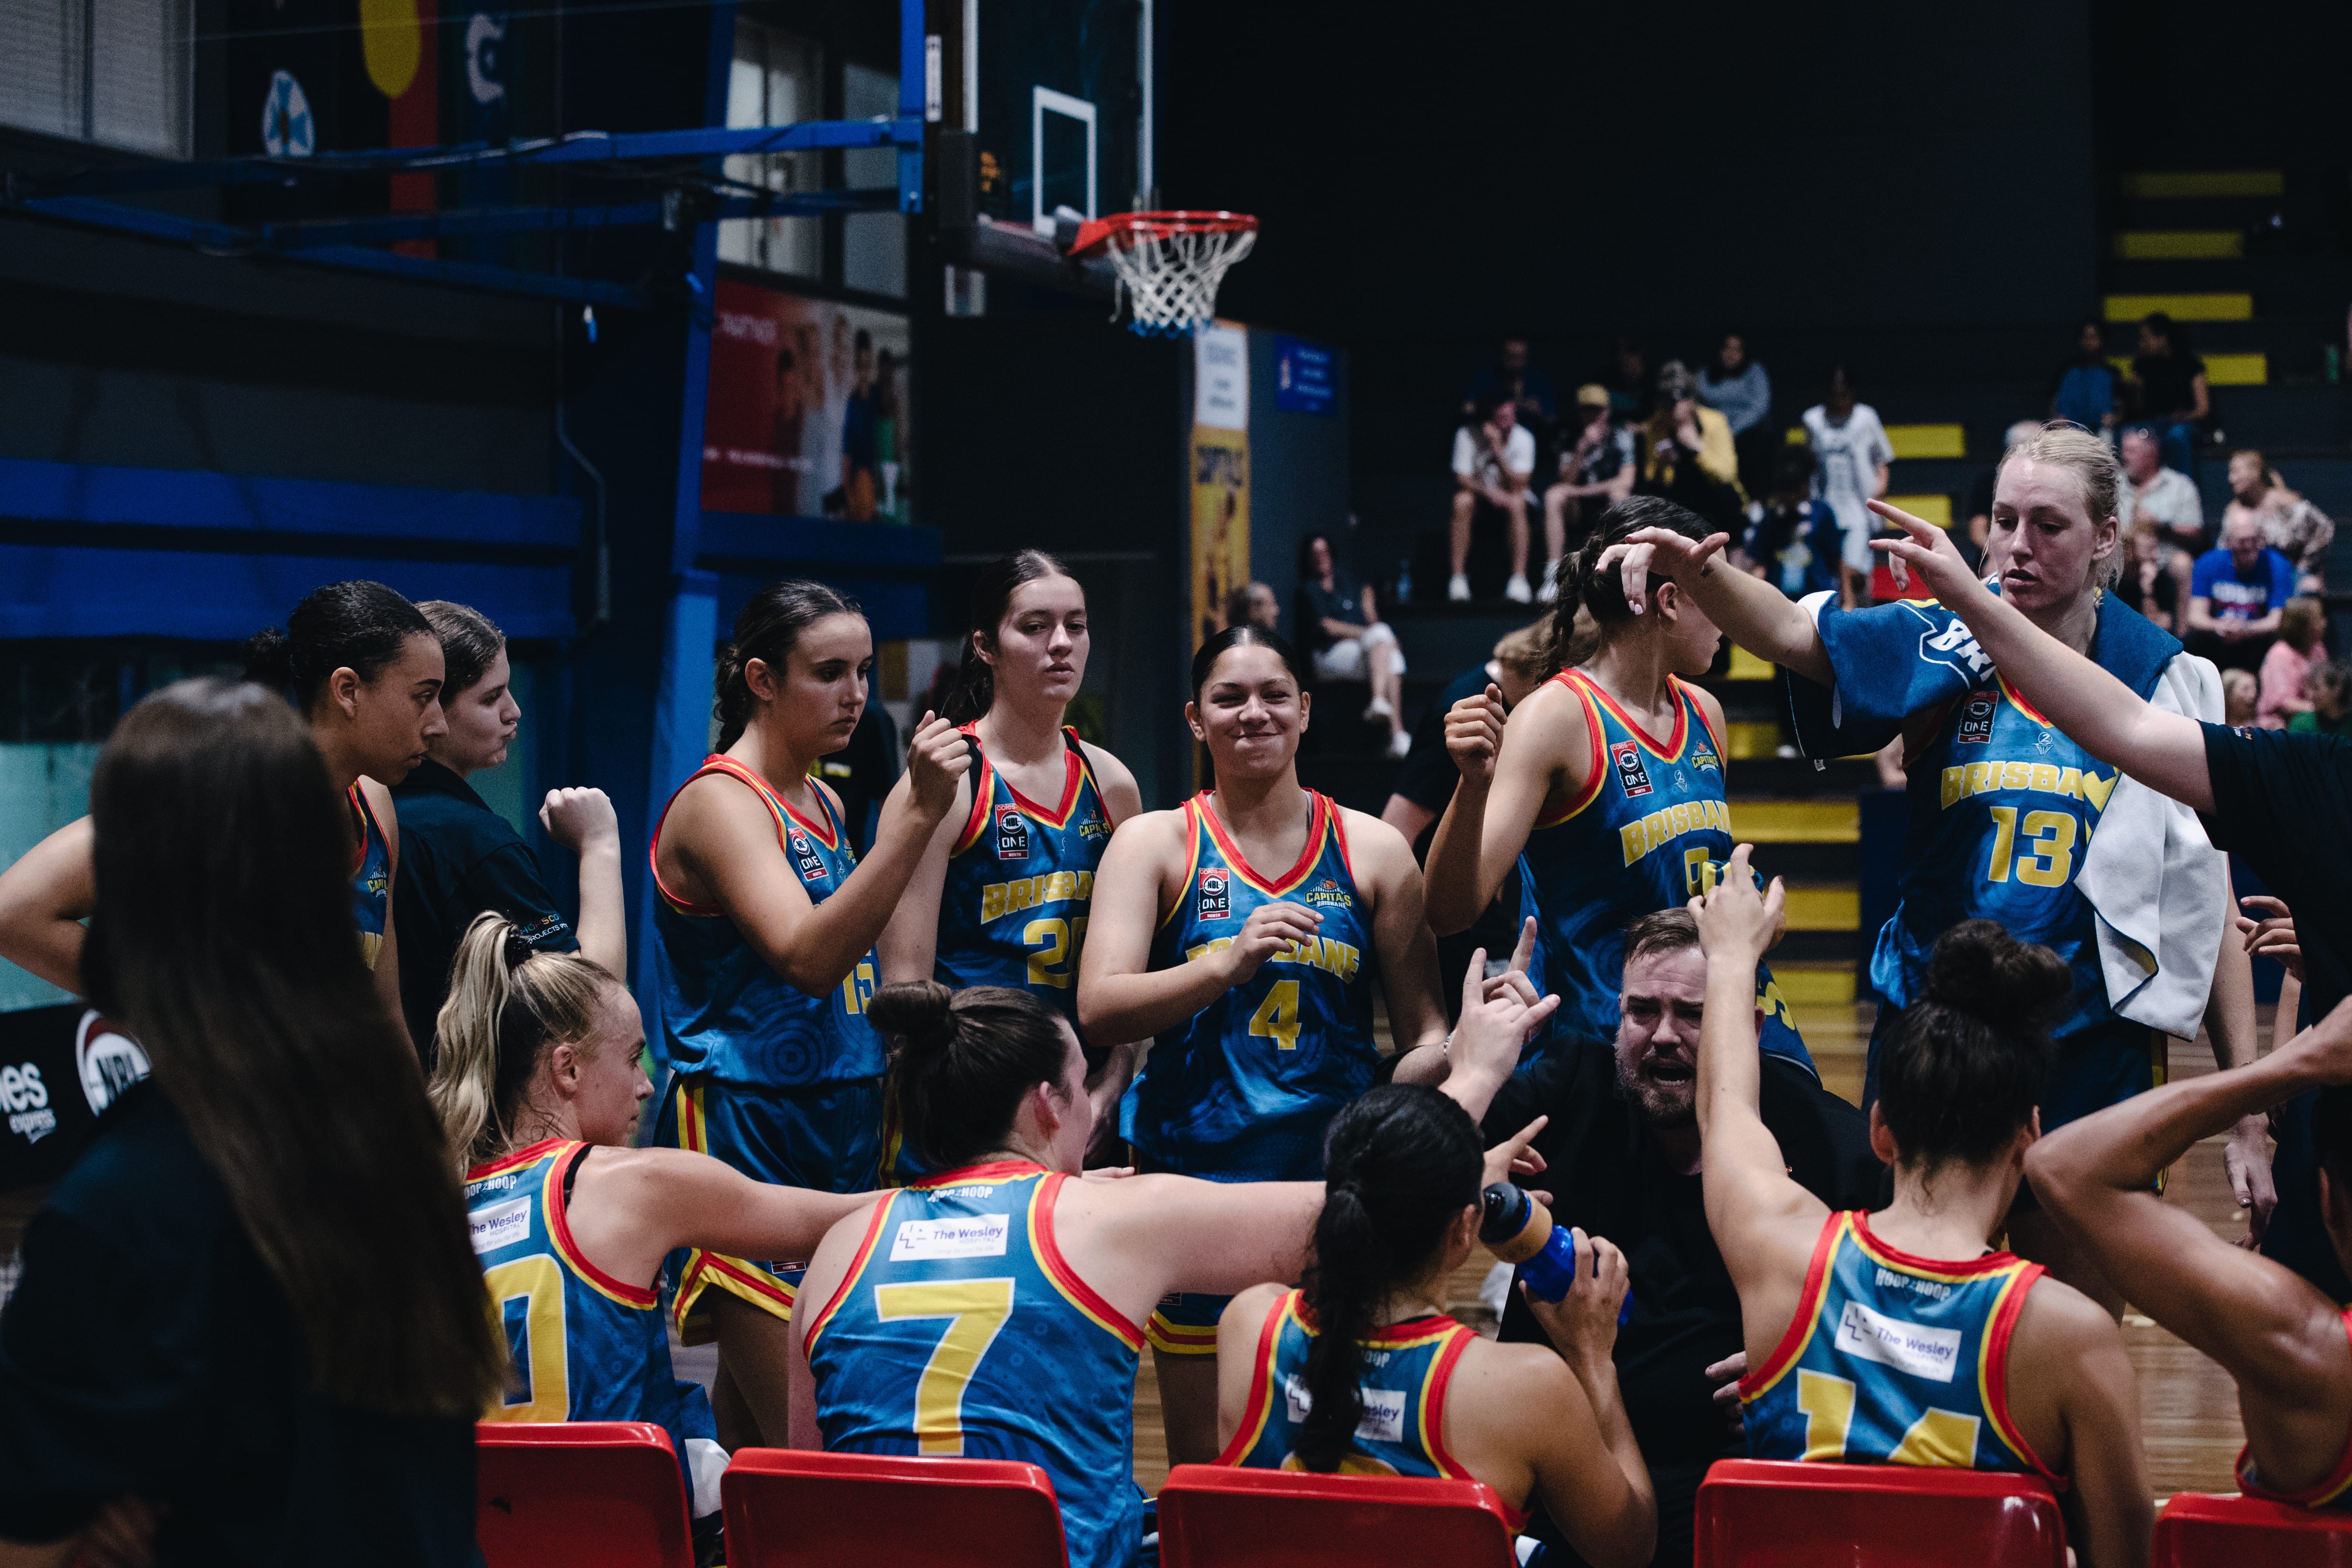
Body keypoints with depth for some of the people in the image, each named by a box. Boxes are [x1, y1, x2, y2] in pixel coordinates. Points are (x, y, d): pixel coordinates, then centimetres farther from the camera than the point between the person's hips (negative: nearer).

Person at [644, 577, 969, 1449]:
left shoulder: (825, 805, 16)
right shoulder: (720, 800, -10)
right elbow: (805, 958, -27)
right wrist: (917, 814, -31)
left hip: (835, 1130, 8)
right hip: (745, 1125, -8)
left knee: (757, 1438, 8)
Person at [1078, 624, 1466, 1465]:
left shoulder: (1372, 850, 8)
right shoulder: (1154, 844, 4)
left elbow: (1426, 1024, 11)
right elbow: (1099, 1009, -7)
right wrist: (1230, 962, -21)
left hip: (1339, 1179, 1)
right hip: (1197, 1172, -1)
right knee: (1206, 1472, 5)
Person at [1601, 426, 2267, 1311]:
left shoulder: (2169, 680, 0)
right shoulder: (1944, 647, 0)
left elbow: (2208, 900, 3)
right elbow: (1789, 634, -16)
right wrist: (1691, 569, -38)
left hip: (2094, 1046, 0)